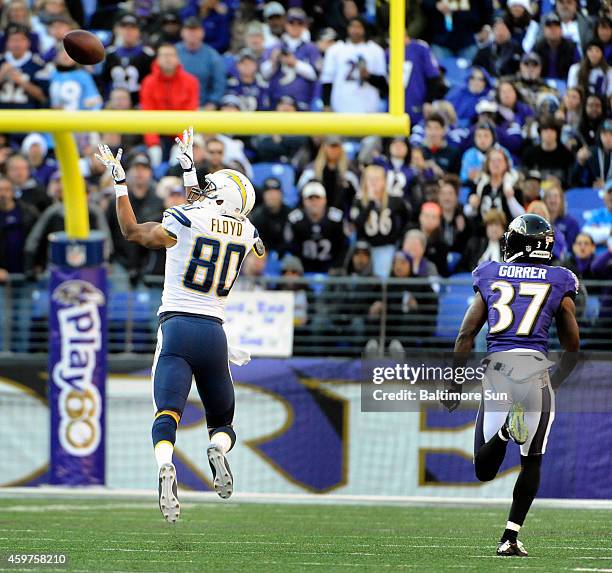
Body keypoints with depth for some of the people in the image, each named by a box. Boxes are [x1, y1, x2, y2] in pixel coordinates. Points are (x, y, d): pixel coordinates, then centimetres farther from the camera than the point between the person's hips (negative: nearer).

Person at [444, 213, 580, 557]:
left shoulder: (492, 277, 12)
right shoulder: (559, 283, 8)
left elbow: (466, 335, 7)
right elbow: (573, 346, 10)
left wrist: (456, 382, 15)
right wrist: (555, 383, 26)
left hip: (496, 366, 1)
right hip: (535, 368, -1)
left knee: (485, 471, 6)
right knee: (532, 462, 15)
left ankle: (505, 429, -26)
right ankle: (510, 538, 6)